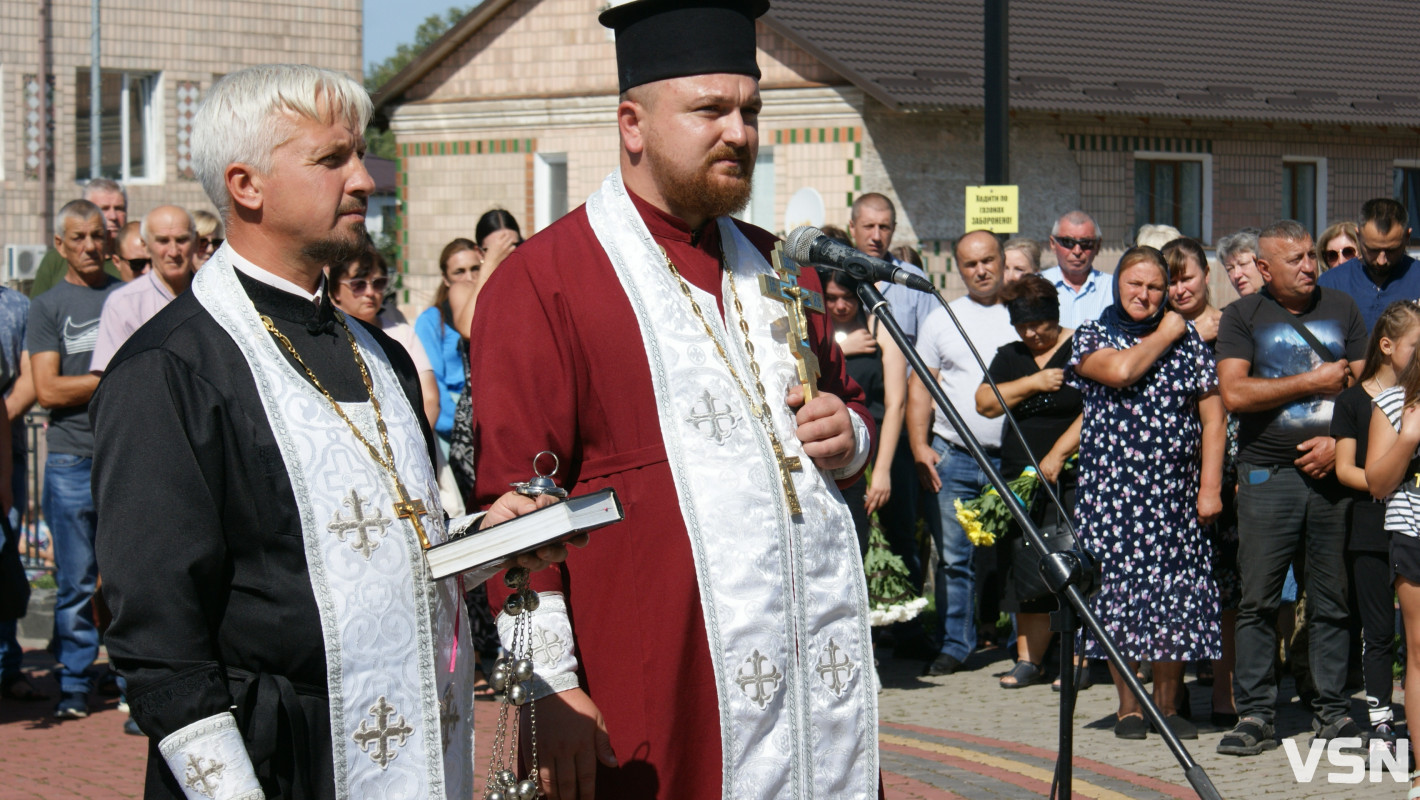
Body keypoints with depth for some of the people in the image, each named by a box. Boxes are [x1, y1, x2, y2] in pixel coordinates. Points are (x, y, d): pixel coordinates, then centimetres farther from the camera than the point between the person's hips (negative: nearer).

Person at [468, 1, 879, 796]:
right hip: (659, 697, -6)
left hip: (822, 672, 6)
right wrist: (552, 689, -15)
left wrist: (849, 435, 5)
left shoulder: (780, 271, 15)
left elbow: (850, 399, 29)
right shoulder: (541, 285, -6)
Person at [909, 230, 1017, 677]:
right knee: (953, 558, 0)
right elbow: (920, 388, 11)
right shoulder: (941, 321, 13)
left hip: (1012, 458, -1)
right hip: (952, 456, 1)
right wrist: (919, 446, -1)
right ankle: (953, 644, 6)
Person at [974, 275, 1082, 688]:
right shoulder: (1010, 357, 17)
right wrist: (1033, 383, -6)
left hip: (1072, 479, -5)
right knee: (1027, 573, 2)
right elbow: (986, 403, 4)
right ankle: (1028, 659, 6)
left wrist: (1057, 456, -15)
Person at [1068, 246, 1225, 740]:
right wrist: (1164, 335, -3)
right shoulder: (1093, 336, 6)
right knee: (1120, 589, -2)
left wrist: (1210, 487, -3)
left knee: (1178, 594, 0)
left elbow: (1212, 417, 5)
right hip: (1113, 490, -1)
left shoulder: (1188, 341, 10)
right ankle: (1128, 705, 8)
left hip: (1176, 492, 1)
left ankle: (1168, 703, 12)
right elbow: (1121, 371, -17)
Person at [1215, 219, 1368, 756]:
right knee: (1258, 601, -3)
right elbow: (1234, 392, -9)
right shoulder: (1243, 316, 4)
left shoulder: (1341, 310, 13)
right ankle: (1254, 715, 3)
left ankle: (1332, 710, 12)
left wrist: (1340, 441, -6)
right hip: (1268, 475, -2)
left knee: (1333, 600, 4)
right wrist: (1313, 382, -6)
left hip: (1331, 470, 2)